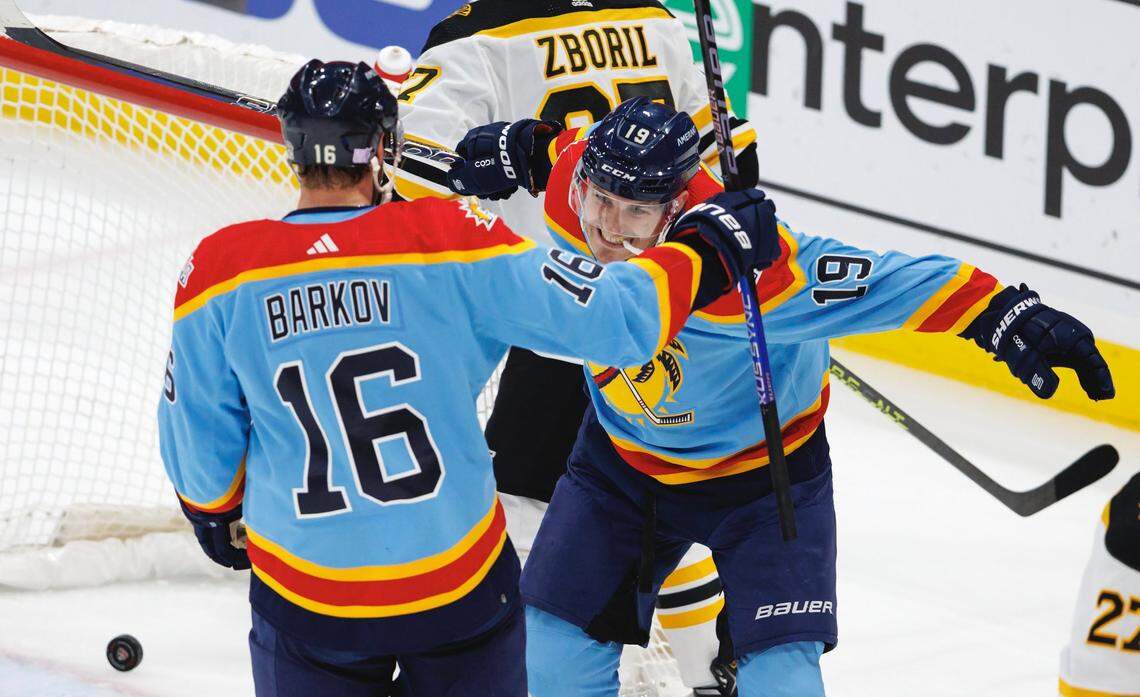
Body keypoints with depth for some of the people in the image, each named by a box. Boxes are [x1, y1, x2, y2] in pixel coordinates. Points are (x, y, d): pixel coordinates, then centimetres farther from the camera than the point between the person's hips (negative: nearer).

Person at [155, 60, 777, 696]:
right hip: (460, 584, -1)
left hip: (307, 600, 1)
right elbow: (613, 317, -14)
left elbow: (197, 446, -1)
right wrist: (715, 250, 2)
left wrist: (216, 517, 20)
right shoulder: (452, 240, -15)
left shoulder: (222, 274, -11)